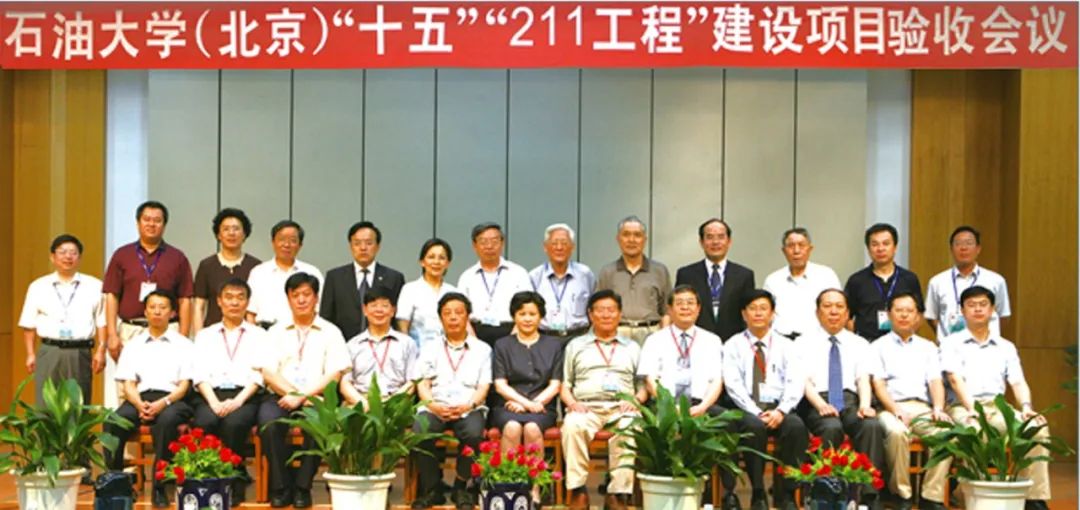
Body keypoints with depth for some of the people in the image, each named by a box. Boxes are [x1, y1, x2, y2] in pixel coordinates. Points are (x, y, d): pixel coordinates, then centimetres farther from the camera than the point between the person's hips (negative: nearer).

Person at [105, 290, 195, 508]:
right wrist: (140, 404, -12)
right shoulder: (133, 345, 20)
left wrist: (163, 403, -15)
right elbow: (128, 384, 11)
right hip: (140, 398, 2)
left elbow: (184, 385, 4)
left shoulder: (183, 344, 13)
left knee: (167, 421, -38)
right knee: (113, 423, -30)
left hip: (171, 399, -2)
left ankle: (160, 486, -29)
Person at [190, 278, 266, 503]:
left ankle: (235, 483, -24)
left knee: (234, 423, -35)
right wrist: (214, 402, -11)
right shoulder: (204, 335, 22)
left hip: (246, 397, -1)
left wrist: (237, 401, -13)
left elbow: (259, 374, 4)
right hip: (210, 395, 1)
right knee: (204, 424, -33)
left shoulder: (259, 335, 17)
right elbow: (200, 374, 8)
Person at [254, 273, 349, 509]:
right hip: (282, 396, 2)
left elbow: (333, 376, -1)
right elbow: (268, 373, 5)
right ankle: (281, 486, -17)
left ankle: (303, 487, -18)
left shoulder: (330, 332, 10)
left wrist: (303, 396, -14)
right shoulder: (277, 331, 16)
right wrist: (292, 393, -12)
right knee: (268, 422, -31)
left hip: (316, 397, -1)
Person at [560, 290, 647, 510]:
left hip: (622, 407, 0)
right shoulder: (575, 346, 25)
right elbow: (564, 384, 18)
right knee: (573, 426, -37)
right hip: (586, 407, 0)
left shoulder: (632, 348, 27)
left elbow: (643, 386, 20)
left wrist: (636, 400, -2)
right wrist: (572, 402, -3)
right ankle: (578, 490, -30)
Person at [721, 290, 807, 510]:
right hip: (746, 409, -2)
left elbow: (796, 382, 4)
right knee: (754, 427, -35)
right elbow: (733, 384, -1)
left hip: (778, 408, 2)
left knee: (796, 426, -31)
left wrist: (781, 411, -14)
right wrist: (756, 413, -15)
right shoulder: (733, 345, 10)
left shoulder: (786, 345, 15)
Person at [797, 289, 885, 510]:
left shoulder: (860, 344, 21)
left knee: (872, 426, -32)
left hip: (850, 400, 2)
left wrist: (865, 405, -16)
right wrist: (821, 405, -20)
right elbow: (804, 380, -1)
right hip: (818, 402, -2)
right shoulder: (804, 343, 13)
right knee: (832, 428, -37)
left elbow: (864, 379, 6)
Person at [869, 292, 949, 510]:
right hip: (891, 408, -3)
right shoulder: (879, 347, 14)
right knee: (897, 432, -38)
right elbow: (878, 384, 2)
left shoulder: (928, 347, 24)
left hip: (923, 408, 3)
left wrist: (938, 408, -8)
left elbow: (936, 382, 12)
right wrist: (895, 410, -15)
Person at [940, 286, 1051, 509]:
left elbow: (1018, 381, 11)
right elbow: (955, 380, -5)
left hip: (998, 408, 4)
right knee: (977, 431, -39)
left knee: (1038, 428, -24)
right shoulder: (952, 343, 10)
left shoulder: (1006, 347, 22)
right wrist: (972, 409, -21)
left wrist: (1026, 406, -11)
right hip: (964, 408, -4)